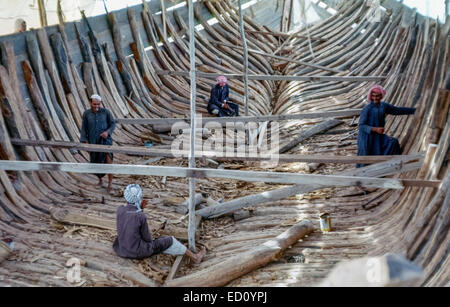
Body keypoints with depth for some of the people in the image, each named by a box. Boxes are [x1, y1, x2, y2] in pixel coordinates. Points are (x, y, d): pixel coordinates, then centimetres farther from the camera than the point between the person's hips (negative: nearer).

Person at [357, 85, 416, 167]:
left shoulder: (384, 106, 3)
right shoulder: (367, 109, -15)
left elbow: (398, 110, 15)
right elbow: (361, 126, -16)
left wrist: (415, 110, 16)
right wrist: (375, 129, -28)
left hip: (378, 136, 5)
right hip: (367, 137, -5)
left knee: (393, 142, -16)